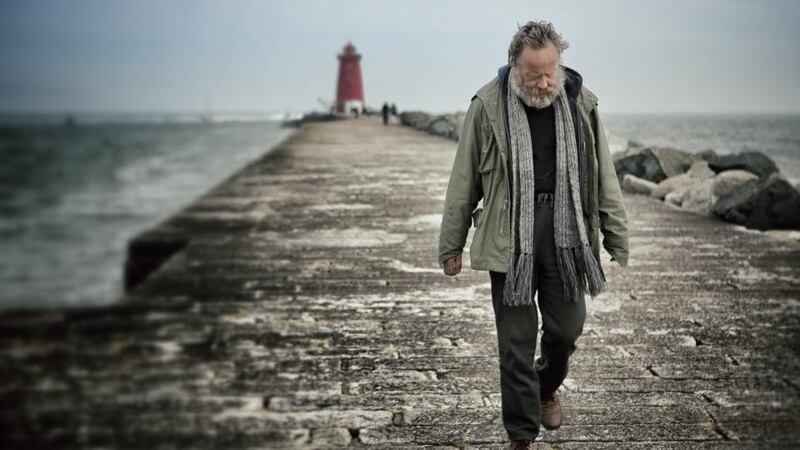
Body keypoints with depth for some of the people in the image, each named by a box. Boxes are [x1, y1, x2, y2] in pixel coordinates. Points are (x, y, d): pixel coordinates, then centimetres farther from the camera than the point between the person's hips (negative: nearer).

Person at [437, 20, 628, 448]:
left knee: (566, 328, 11)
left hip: (566, 233, 2)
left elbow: (603, 176, 8)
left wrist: (616, 237, 7)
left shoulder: (580, 102, 2)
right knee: (516, 341, 2)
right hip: (510, 237, -2)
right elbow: (464, 181, 1)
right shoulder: (488, 105, -6)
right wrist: (451, 245, 5)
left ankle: (547, 388, 44)